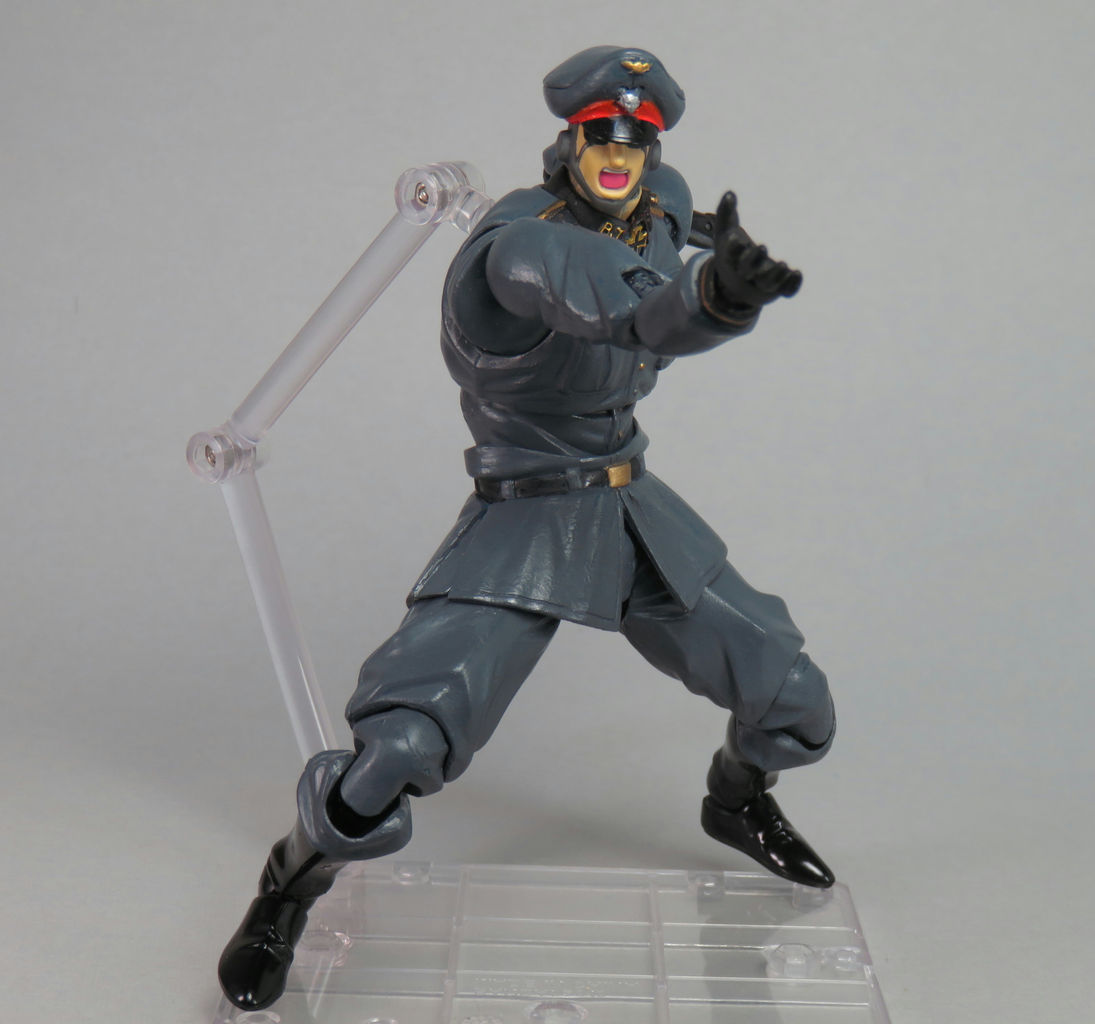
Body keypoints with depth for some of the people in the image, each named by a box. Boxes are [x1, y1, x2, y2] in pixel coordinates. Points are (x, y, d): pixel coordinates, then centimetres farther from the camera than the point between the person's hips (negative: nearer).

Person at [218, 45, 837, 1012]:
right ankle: (289, 889, 16)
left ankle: (737, 801, 46)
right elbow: (620, 306, -43)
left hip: (637, 513, 7)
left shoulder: (661, 205, 1)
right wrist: (712, 294, -61)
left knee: (796, 706, 10)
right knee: (392, 760, -17)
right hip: (525, 524, -6)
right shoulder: (523, 238, -22)